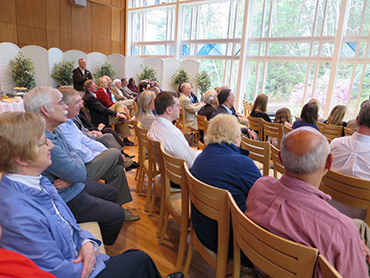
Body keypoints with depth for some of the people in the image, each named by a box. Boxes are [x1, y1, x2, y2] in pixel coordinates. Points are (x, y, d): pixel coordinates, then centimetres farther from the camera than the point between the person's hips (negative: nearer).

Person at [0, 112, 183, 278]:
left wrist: (86, 242, -9)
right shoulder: (20, 218, -34)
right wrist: (99, 262, -10)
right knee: (139, 260, -2)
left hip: (77, 257, 8)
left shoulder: (37, 181, -5)